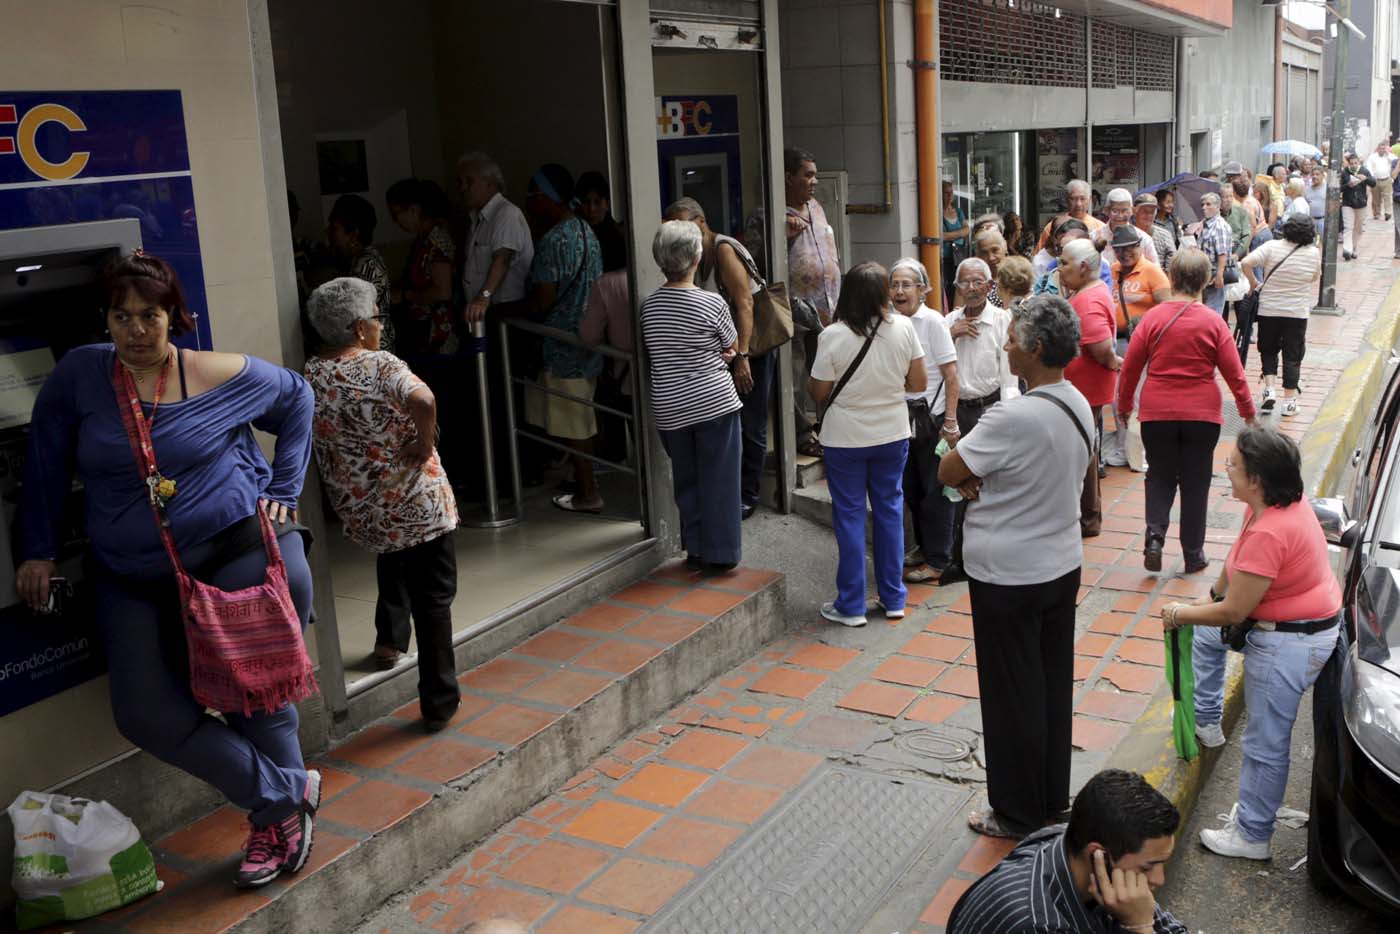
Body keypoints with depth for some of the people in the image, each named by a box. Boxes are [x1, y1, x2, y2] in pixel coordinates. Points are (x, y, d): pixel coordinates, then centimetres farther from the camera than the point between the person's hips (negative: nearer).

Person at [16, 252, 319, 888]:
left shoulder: (223, 376, -7)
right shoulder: (80, 375, -2)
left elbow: (296, 400, 10)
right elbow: (46, 463, 7)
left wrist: (283, 492, 5)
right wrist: (39, 549, 5)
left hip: (237, 550, -3)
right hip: (132, 578, 3)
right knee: (147, 714, -5)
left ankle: (273, 817, 24)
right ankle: (288, 793, 7)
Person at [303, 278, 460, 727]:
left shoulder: (310, 376, -2)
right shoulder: (381, 365, -17)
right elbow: (424, 401, -36)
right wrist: (424, 444, -21)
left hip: (361, 512, 5)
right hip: (419, 504, -5)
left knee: (393, 557, 38)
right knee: (433, 598, 8)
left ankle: (389, 638, 37)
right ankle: (438, 703, 14)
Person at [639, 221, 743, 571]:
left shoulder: (649, 305, 0)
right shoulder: (712, 303, -13)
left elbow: (653, 355, 9)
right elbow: (732, 348, 1)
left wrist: (711, 356, 4)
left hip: (670, 407, 4)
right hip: (714, 402, -4)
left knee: (686, 478, 15)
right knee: (718, 478, 6)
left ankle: (696, 549, 23)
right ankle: (720, 552, 12)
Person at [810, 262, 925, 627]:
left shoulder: (832, 336, -16)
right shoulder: (904, 328, -9)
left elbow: (820, 394, -9)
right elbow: (919, 383, -2)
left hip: (845, 438, -3)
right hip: (892, 433, 3)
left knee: (849, 515, 7)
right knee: (890, 511, 15)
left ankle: (851, 606, 14)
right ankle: (893, 599, 23)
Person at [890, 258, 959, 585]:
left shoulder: (932, 321, -12)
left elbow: (951, 375, -11)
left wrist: (950, 423, -13)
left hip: (931, 416, -5)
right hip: (904, 416, 5)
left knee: (935, 490, 3)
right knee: (911, 487, 15)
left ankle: (938, 560, 13)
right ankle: (924, 546, 32)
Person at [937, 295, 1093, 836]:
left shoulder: (1013, 419, -27)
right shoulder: (1079, 406, 1)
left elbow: (947, 473, -19)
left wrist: (971, 480, 1)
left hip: (1008, 578, -8)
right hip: (1063, 565, 8)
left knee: (1012, 696, 7)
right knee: (1054, 686, 18)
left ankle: (1018, 814, 21)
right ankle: (1053, 800, 33)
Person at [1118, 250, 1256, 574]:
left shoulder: (1152, 317, -6)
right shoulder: (1213, 322, -7)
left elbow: (1130, 367, -2)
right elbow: (1234, 373, -3)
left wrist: (1124, 406, 12)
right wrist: (1248, 410, 10)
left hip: (1157, 413, 0)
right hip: (1202, 414, 0)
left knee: (1159, 477, 15)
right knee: (1195, 483, 10)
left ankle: (1154, 536, -6)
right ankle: (1193, 555, 16)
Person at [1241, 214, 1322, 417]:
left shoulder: (1272, 247, -10)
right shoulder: (1314, 253, -4)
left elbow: (1246, 263, -18)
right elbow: (1315, 279, 9)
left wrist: (1254, 283, -5)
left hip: (1269, 309, 0)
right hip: (1298, 312, 0)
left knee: (1268, 350, 17)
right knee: (1292, 355, 9)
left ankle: (1269, 389, 0)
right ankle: (1289, 401, 11)